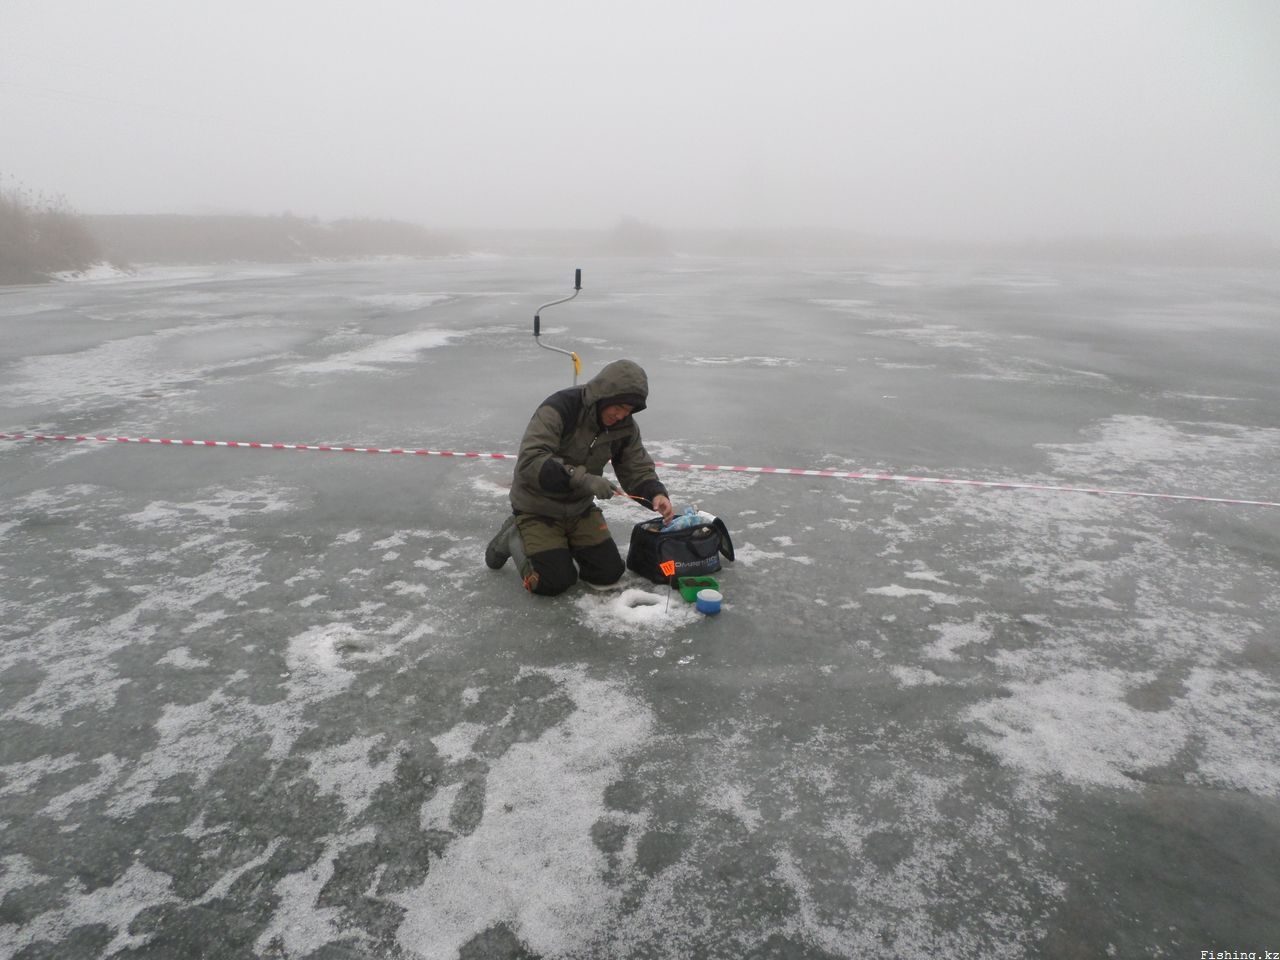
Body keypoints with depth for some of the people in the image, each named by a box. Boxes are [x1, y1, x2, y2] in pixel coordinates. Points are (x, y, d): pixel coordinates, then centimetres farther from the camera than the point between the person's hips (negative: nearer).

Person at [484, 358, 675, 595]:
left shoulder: (625, 426, -9)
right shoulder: (558, 408, -28)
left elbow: (638, 470, -4)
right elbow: (531, 461, -36)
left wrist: (656, 495, -26)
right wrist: (582, 478, -44)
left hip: (580, 508, 6)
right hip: (537, 507, -6)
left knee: (609, 573, 0)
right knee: (555, 582, -12)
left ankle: (563, 542, 24)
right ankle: (515, 537, 14)